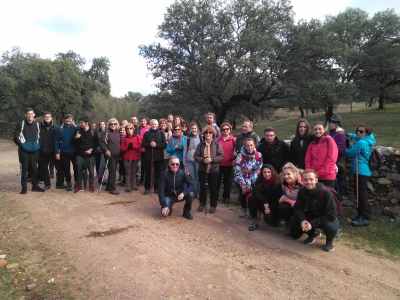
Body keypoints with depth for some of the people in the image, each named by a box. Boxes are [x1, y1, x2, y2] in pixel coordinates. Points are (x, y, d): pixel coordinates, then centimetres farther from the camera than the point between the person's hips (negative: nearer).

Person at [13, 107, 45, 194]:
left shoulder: (37, 124, 9)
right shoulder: (21, 124, -3)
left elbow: (39, 136, 18)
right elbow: (16, 137, -3)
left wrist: (38, 145, 5)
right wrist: (22, 145, -10)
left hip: (35, 150, 3)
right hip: (24, 151, -3)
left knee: (34, 168, 10)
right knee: (24, 169, 1)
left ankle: (35, 185, 20)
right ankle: (24, 187, 10)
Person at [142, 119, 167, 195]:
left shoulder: (161, 133, 3)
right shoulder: (146, 133, 6)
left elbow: (164, 144, -5)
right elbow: (143, 144, 0)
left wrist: (156, 145, -18)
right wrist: (149, 144, -18)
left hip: (158, 156, 0)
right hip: (148, 156, 1)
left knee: (157, 173, 7)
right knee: (148, 172, 6)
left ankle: (157, 188, 18)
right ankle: (147, 188, 16)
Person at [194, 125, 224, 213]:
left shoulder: (217, 144, -3)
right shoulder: (201, 144, 3)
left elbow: (221, 156, -8)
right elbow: (195, 156, -2)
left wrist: (212, 159, -21)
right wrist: (203, 160, -19)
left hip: (214, 170, -2)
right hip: (202, 170, 2)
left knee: (213, 188, 8)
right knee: (202, 187, 11)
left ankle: (213, 205, 21)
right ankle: (202, 204, 26)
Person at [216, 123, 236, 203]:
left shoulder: (234, 140, -3)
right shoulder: (217, 139, 2)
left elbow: (236, 151, -1)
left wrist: (235, 155, -21)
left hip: (229, 164, -1)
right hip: (218, 163, 1)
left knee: (227, 180, 11)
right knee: (217, 179, 8)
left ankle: (226, 196, 24)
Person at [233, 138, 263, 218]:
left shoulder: (259, 155, -8)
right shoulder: (240, 156, -10)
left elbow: (258, 171, -8)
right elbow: (237, 172, -11)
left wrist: (250, 183, -15)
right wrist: (243, 185, -16)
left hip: (254, 180, 0)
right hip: (242, 179, 0)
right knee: (244, 192, -19)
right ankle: (243, 208, 11)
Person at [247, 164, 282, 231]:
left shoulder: (277, 183, -17)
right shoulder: (259, 180, -8)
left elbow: (277, 199, -15)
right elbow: (254, 191, -21)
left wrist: (270, 209, -26)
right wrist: (265, 201, -33)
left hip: (273, 206, -3)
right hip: (262, 204, 3)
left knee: (268, 219, -30)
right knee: (251, 198, -25)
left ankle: (275, 216, 8)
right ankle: (254, 220, -14)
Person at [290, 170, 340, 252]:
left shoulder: (326, 192, -29)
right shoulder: (302, 191, -14)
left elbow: (331, 214, -29)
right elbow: (298, 208, -8)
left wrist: (312, 223, -34)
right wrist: (302, 220, -30)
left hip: (329, 218, -4)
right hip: (312, 215, 5)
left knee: (330, 227, -38)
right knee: (295, 221, -18)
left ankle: (329, 240, 2)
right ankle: (313, 233, 14)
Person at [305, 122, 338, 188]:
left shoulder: (330, 141, 2)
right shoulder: (312, 144, 15)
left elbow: (332, 158, -8)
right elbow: (308, 160, 10)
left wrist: (321, 172, -14)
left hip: (328, 176, -4)